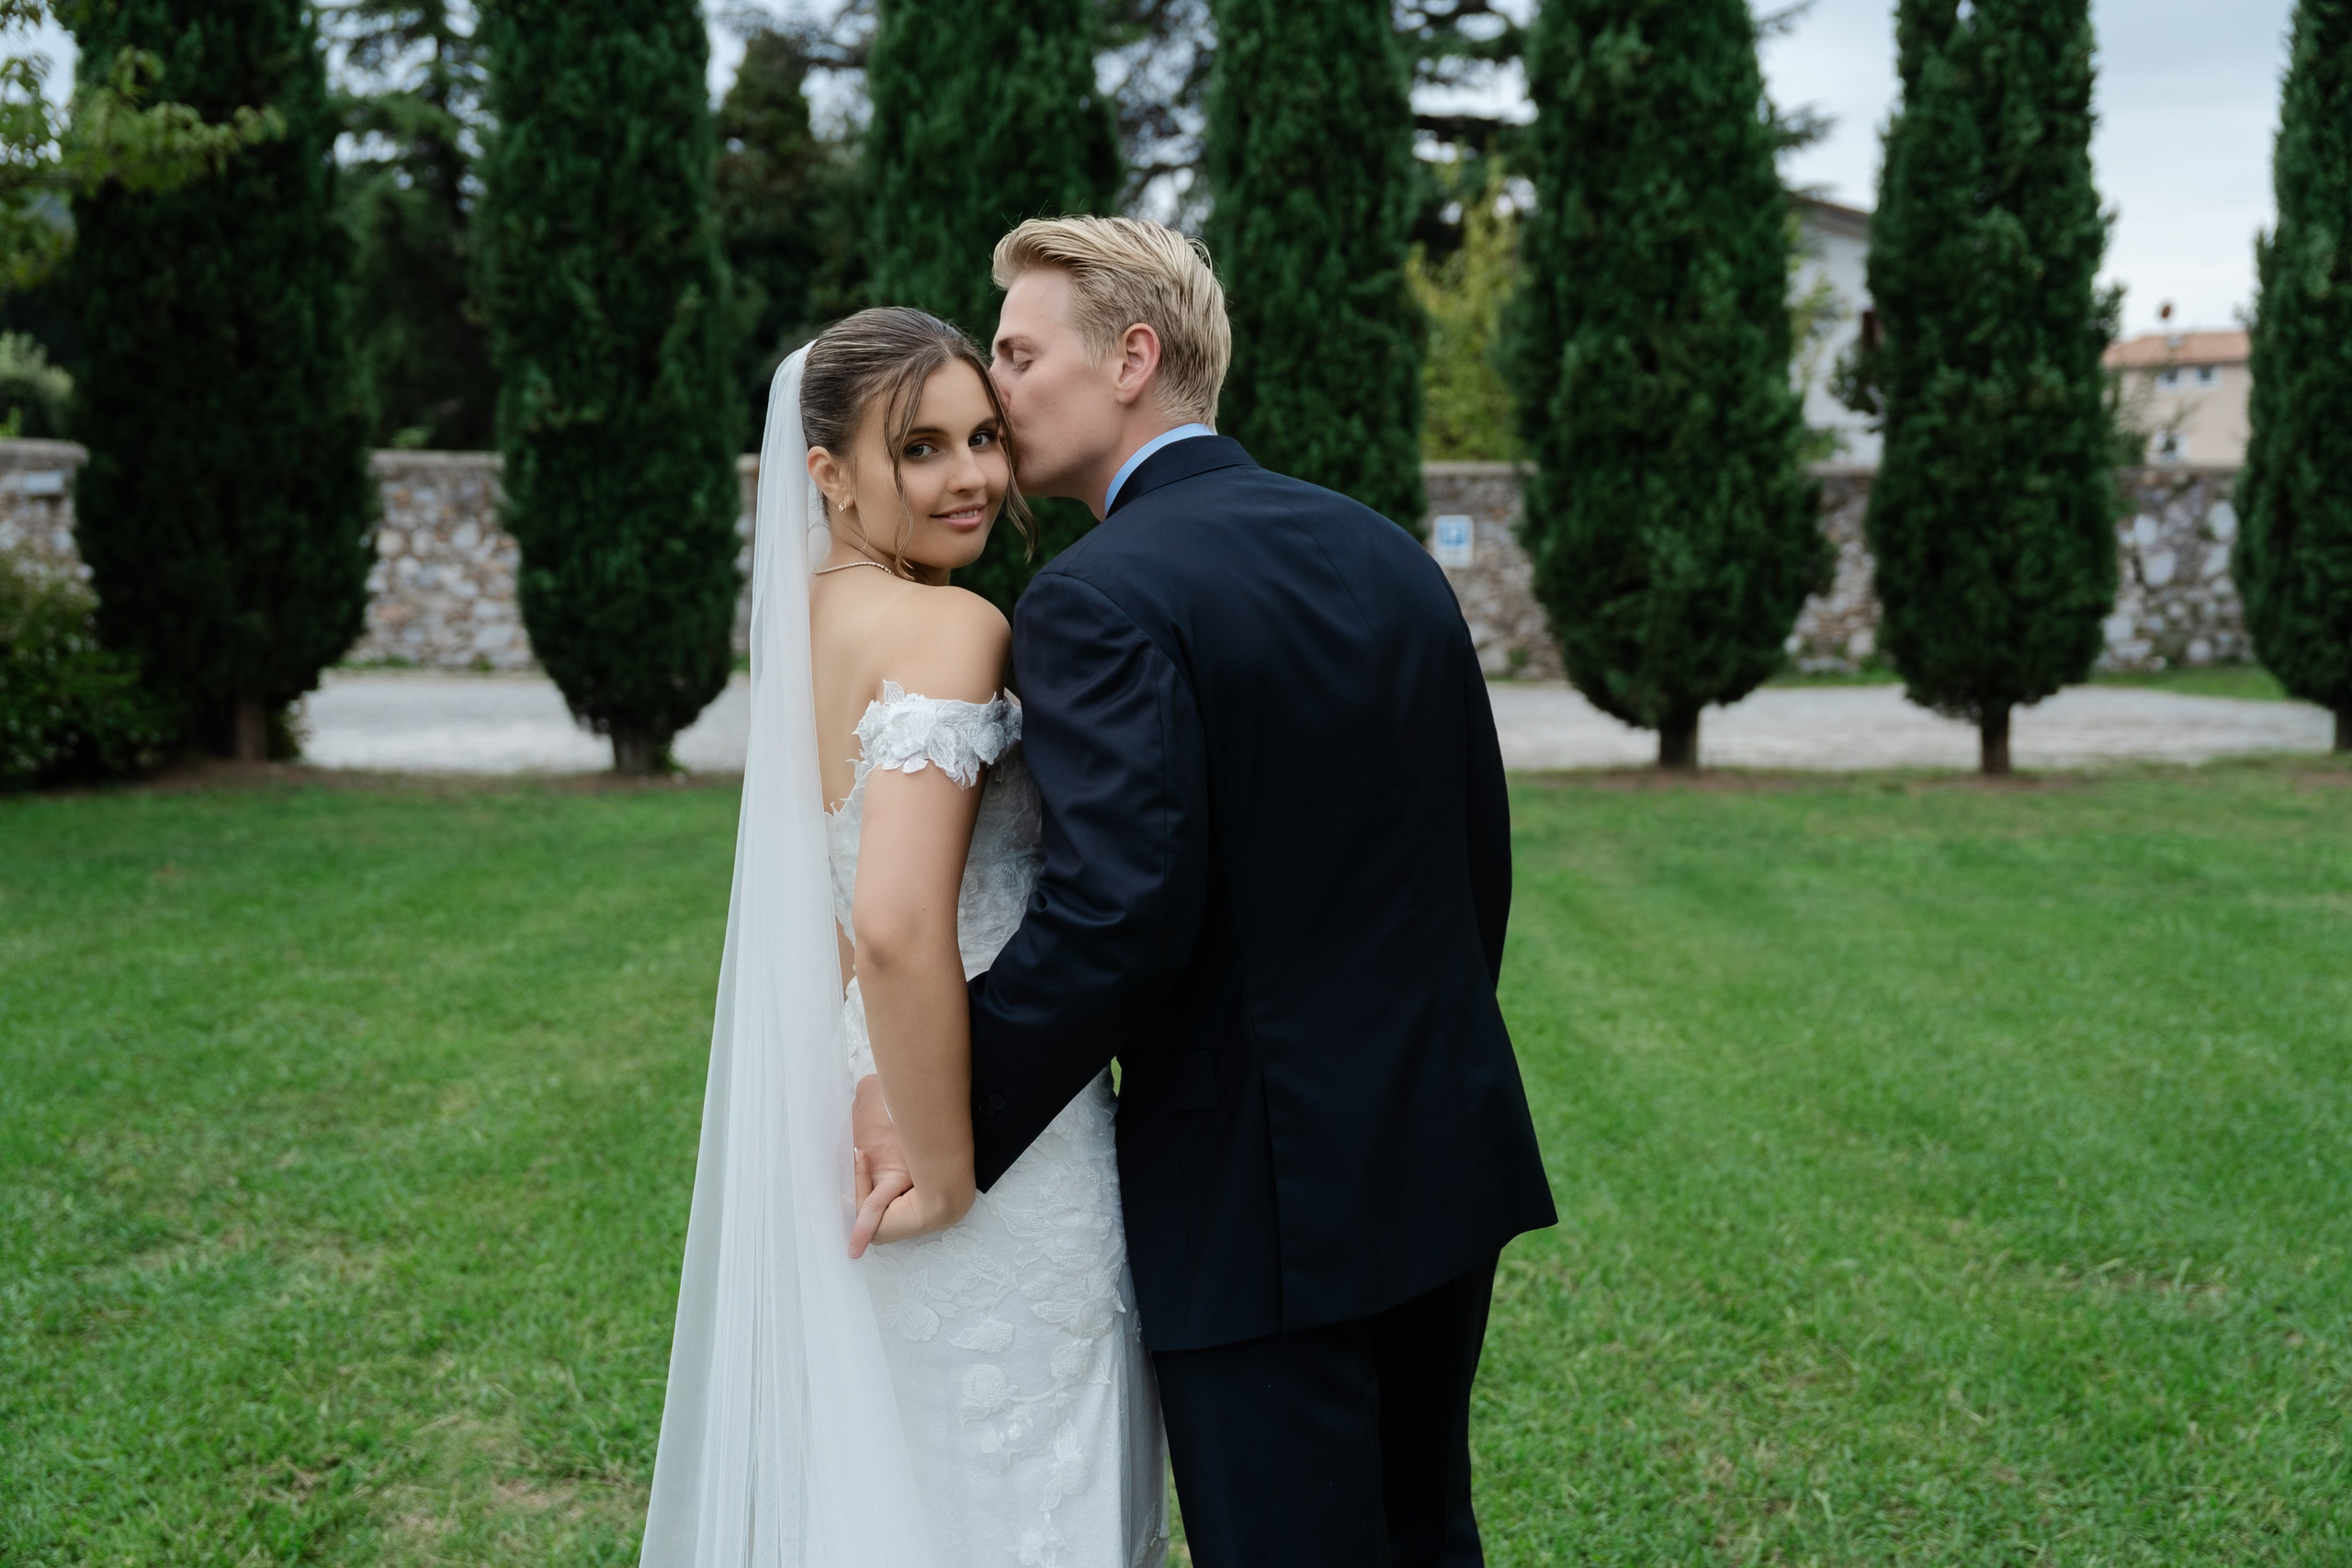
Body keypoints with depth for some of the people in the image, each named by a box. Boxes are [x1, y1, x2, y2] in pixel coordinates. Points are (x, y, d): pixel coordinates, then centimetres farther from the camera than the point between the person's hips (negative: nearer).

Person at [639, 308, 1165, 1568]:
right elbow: (898, 926, -30)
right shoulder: (951, 627, -19)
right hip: (1009, 1177, -9)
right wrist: (950, 1169, -18)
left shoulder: (813, 617, 8)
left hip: (850, 1134, 9)